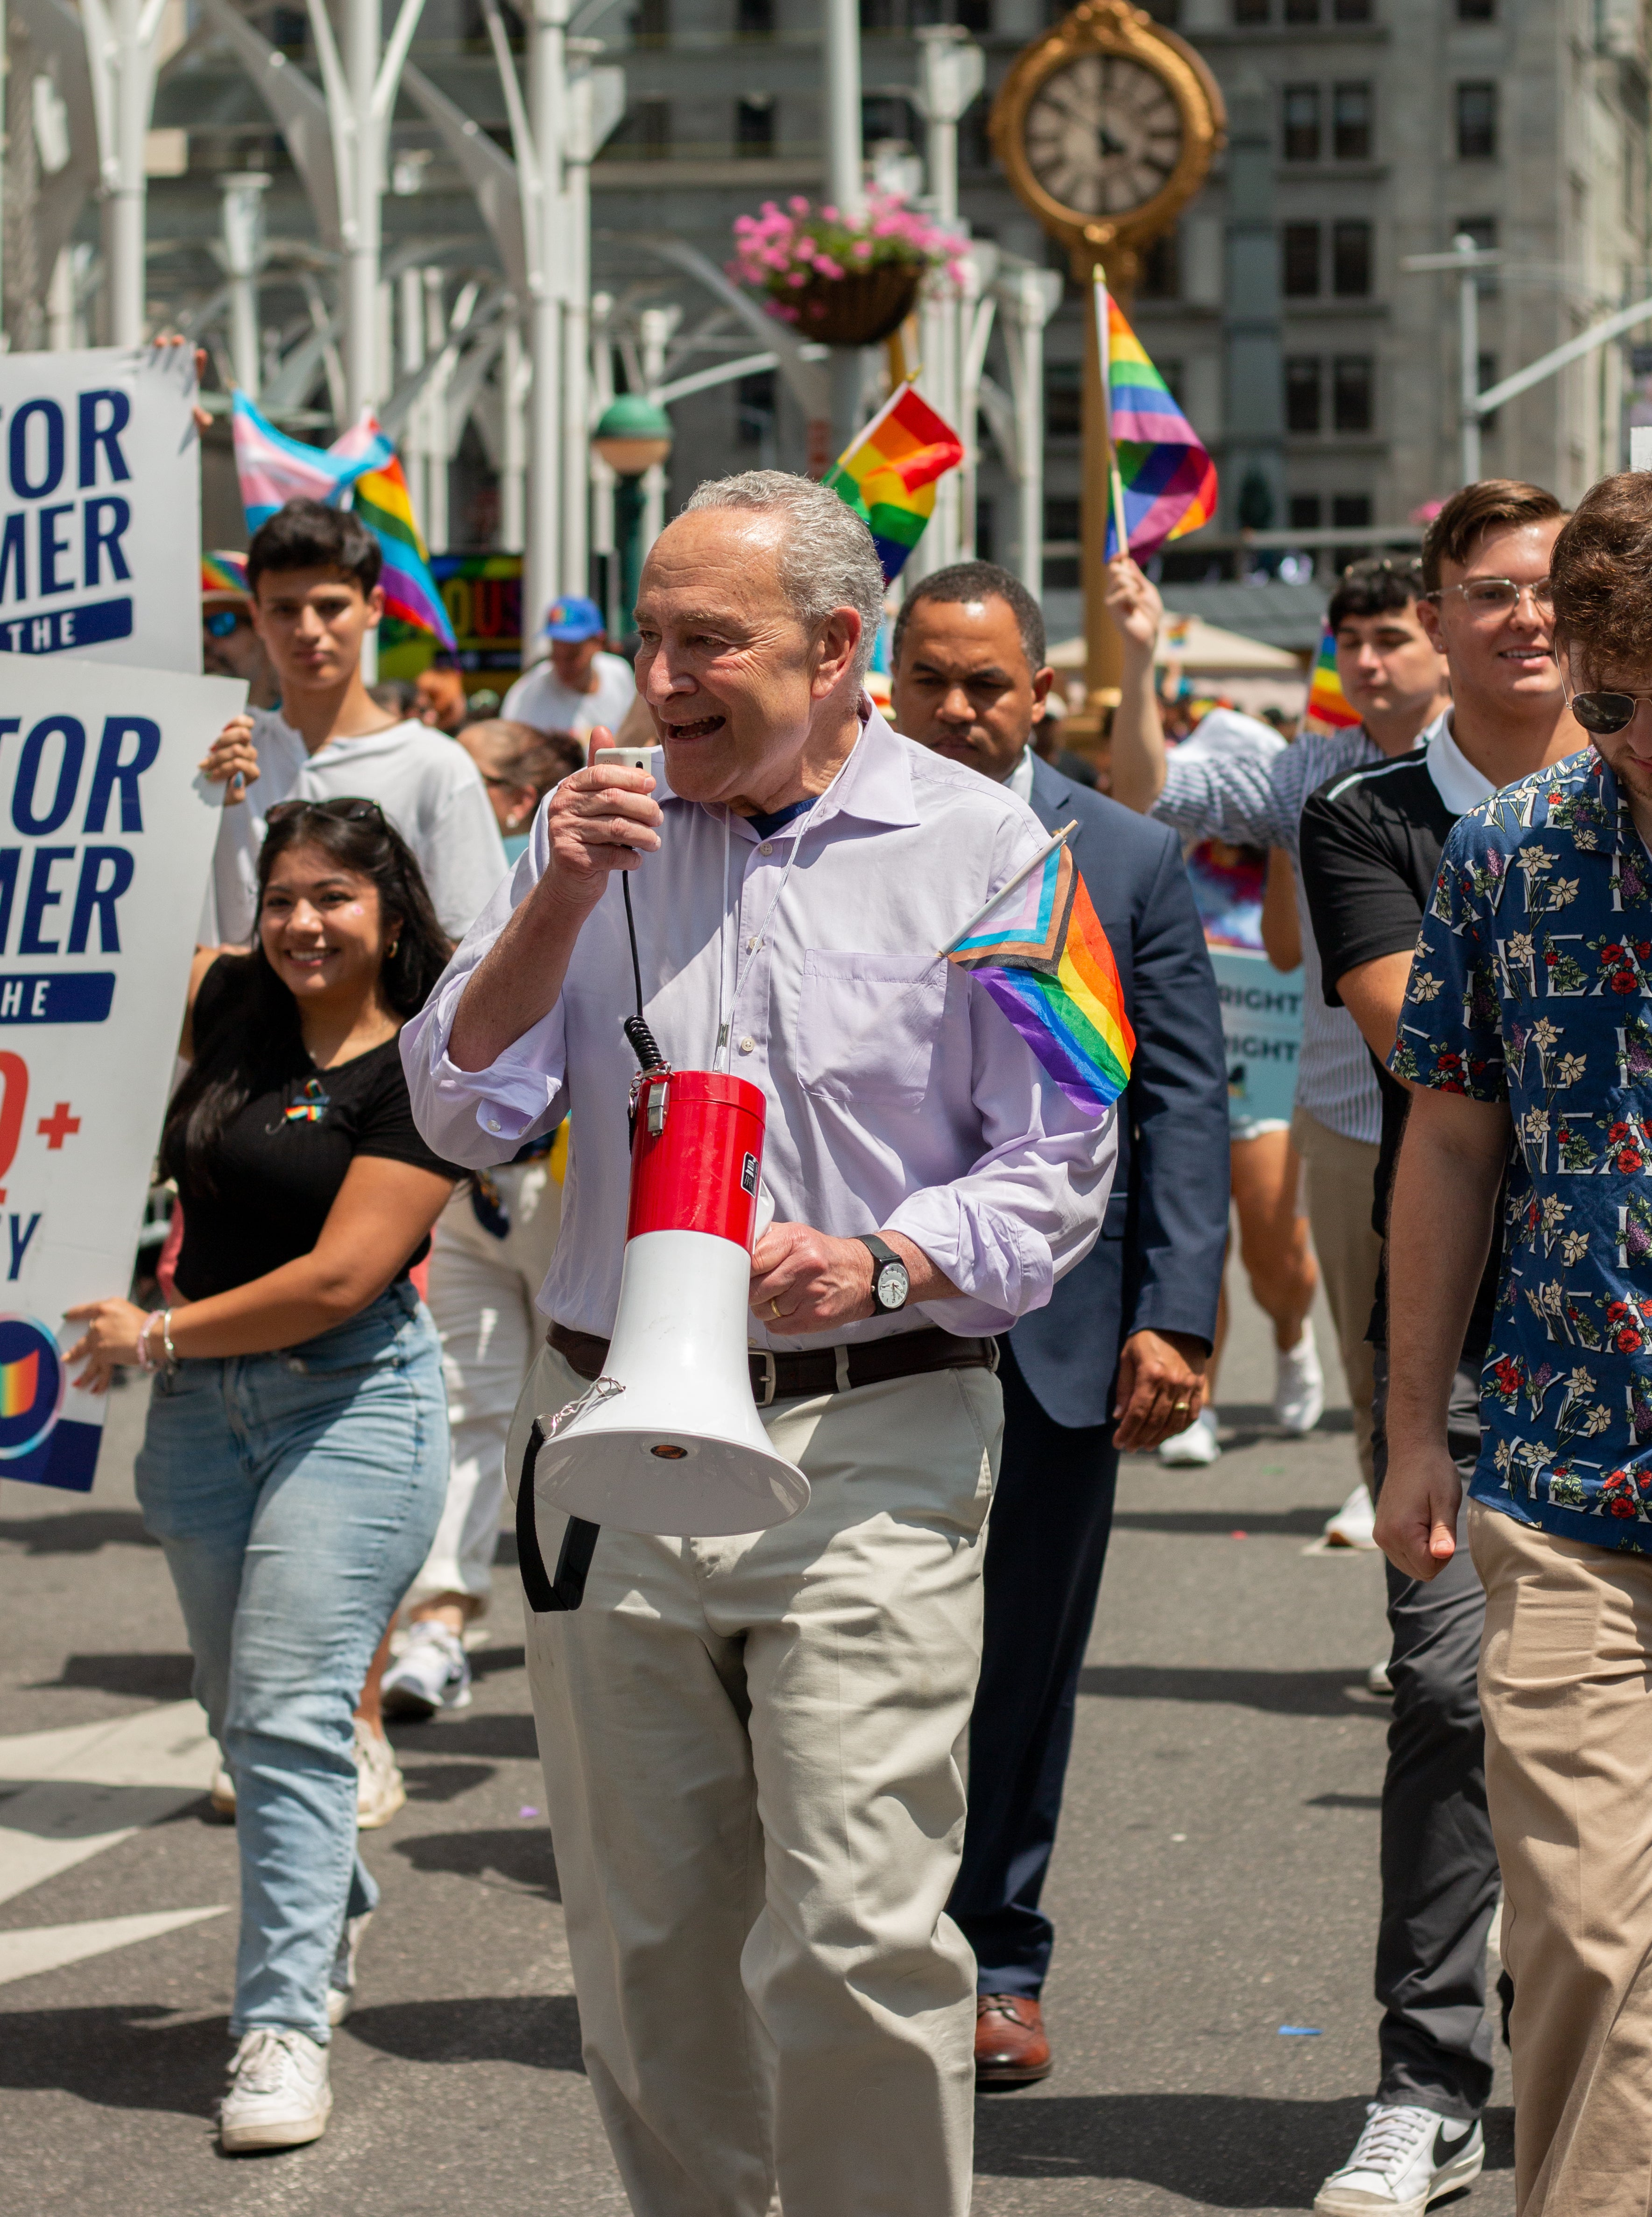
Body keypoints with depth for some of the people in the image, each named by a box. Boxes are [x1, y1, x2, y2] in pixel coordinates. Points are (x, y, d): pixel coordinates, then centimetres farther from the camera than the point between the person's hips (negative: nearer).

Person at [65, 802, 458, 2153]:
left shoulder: (421, 1073, -11)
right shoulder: (233, 1009, 6)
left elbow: (339, 1279, -16)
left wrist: (157, 1338, -9)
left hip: (353, 1398, -6)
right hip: (201, 1403, 6)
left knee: (291, 1711, -11)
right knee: (239, 1705, 15)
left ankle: (285, 2027, -8)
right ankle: (335, 1910, 39)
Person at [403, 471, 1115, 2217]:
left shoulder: (980, 850, 0)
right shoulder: (596, 833, 10)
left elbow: (1057, 1166, 0)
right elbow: (462, 1114, 5)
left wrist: (880, 1265, -17)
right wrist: (560, 900, -8)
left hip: (869, 1448, -4)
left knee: (857, 1940, -11)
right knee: (643, 1939, 10)